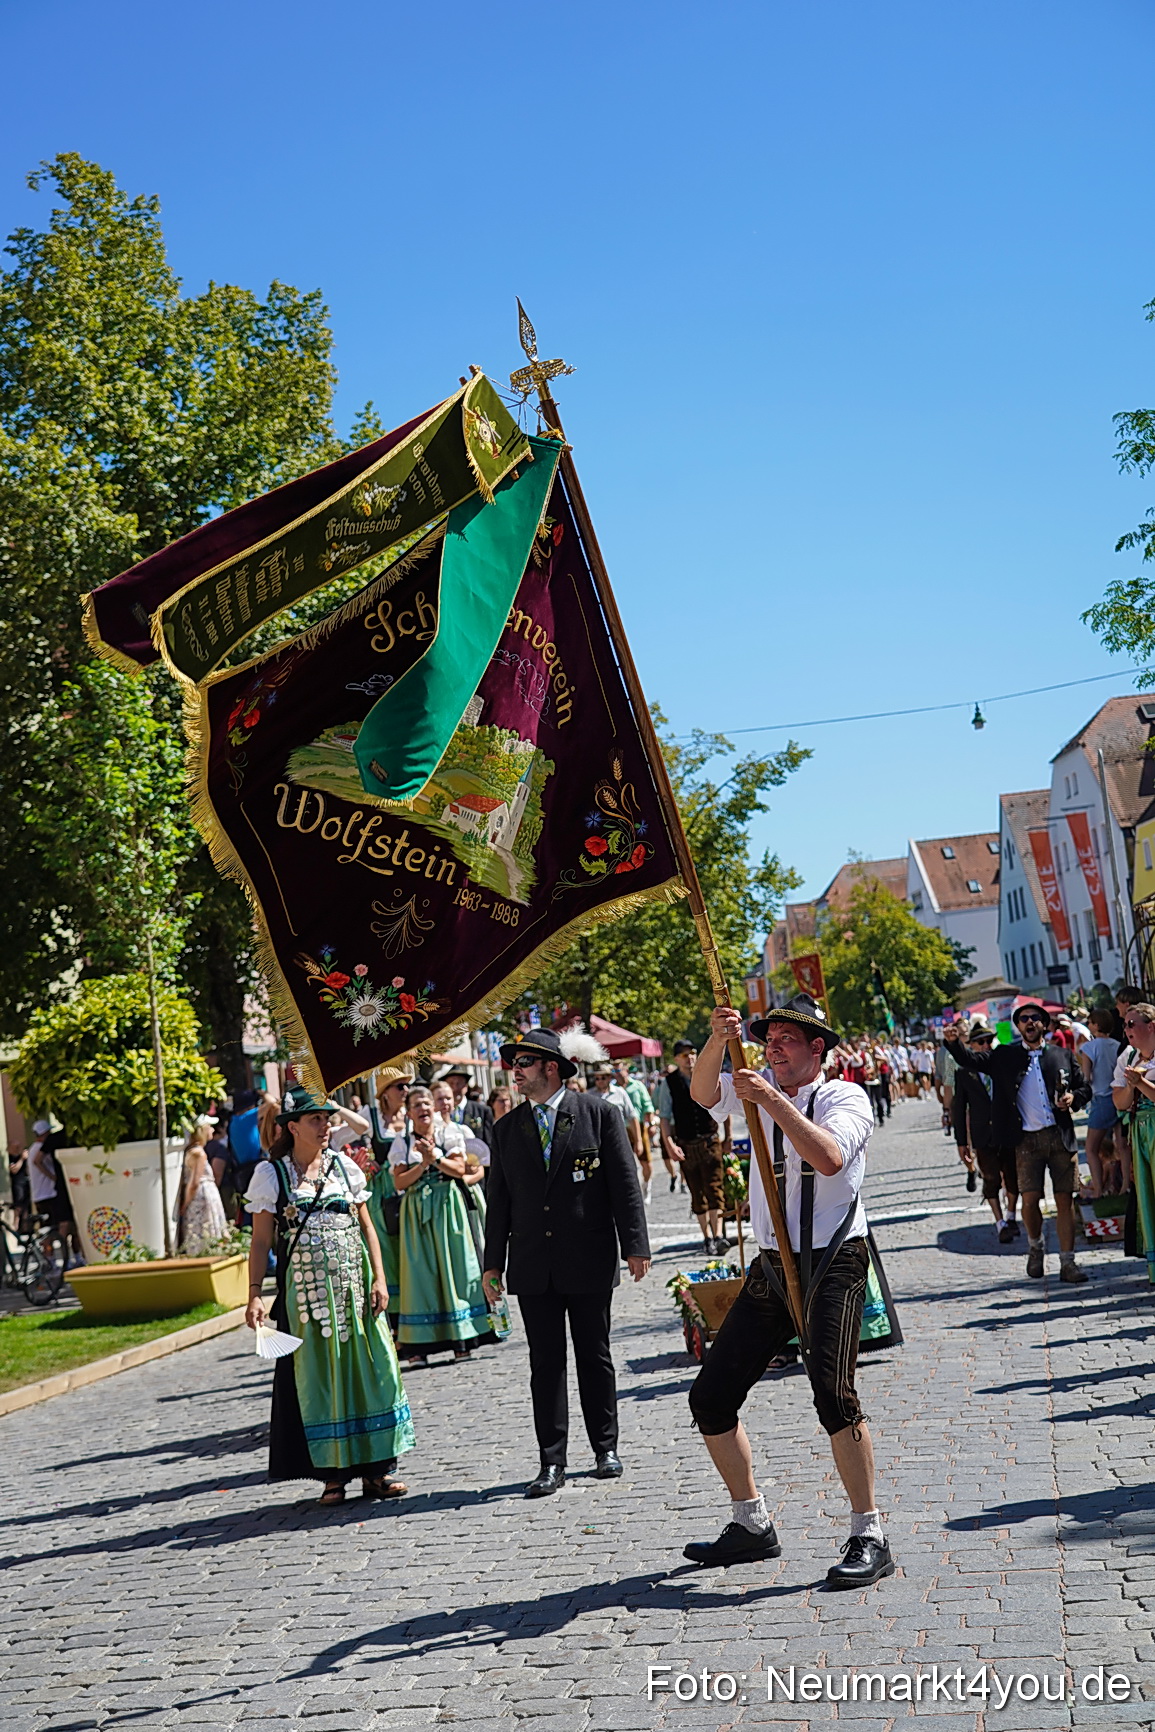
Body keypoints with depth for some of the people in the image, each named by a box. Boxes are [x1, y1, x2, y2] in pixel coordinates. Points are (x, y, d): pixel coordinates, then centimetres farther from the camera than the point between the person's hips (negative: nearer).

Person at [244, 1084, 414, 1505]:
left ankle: (375, 1469, 10)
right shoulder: (271, 1174, -1)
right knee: (318, 1375, 2)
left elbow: (366, 1227, 10)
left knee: (368, 1368, 2)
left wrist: (378, 1278, 0)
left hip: (354, 1284, 3)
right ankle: (333, 1473, 11)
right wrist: (254, 1294, -10)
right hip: (306, 1288, -2)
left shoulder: (345, 1166, 7)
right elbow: (261, 1241, -1)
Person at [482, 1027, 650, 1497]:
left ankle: (605, 1449, 23)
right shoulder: (506, 1128, 8)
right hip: (533, 1265, 3)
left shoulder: (599, 1113, -2)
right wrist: (493, 1263, 7)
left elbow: (625, 1184, -3)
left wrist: (635, 1246, -7)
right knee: (545, 1363, 4)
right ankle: (552, 1462, 10)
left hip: (589, 1260, -2)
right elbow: (499, 1200, 10)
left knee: (595, 1357, 8)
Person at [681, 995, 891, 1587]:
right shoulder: (761, 1086, 10)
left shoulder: (845, 1097, -5)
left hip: (832, 1264, -6)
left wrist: (773, 1102, -27)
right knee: (710, 1397, 6)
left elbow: (829, 1158, -24)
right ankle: (751, 1525, 22)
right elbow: (704, 1094, -8)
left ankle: (869, 1538, -10)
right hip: (771, 1268, 6)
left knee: (832, 1389, -23)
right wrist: (718, 1041, -25)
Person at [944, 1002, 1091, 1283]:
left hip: (1061, 1137, 1)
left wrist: (1073, 1097, -4)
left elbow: (1085, 1087, 19)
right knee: (1030, 1199, -7)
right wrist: (954, 1042, -22)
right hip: (1027, 1140, -1)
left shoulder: (1062, 1056, 12)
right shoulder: (1006, 1056, 8)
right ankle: (1035, 1246, 22)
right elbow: (971, 1060, -2)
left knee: (1064, 1200, 1)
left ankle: (1067, 1263, 9)